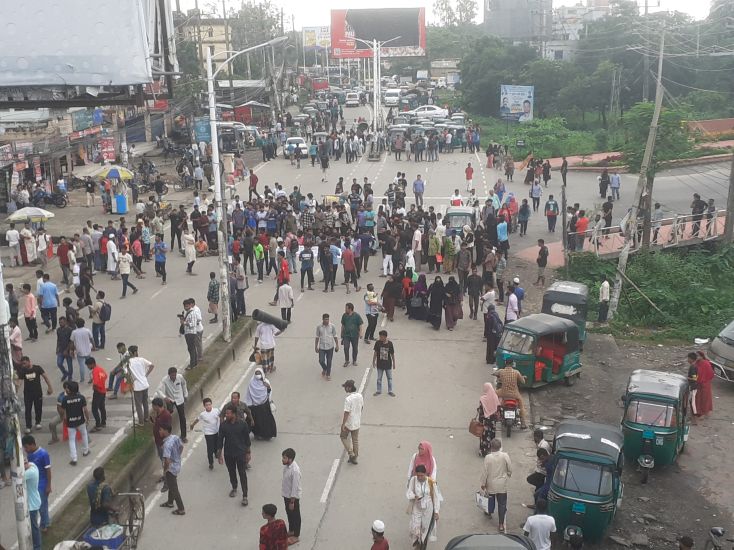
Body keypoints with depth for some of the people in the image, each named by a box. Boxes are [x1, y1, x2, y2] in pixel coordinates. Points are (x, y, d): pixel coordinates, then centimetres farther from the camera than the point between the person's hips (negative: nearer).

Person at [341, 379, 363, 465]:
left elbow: (346, 413, -24)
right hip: (357, 422, 6)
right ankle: (354, 458, 26)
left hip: (348, 423, -6)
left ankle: (351, 454, 13)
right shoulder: (360, 396, -4)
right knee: (355, 440, 16)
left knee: (343, 436, 17)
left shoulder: (348, 399, -27)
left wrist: (343, 425, -17)